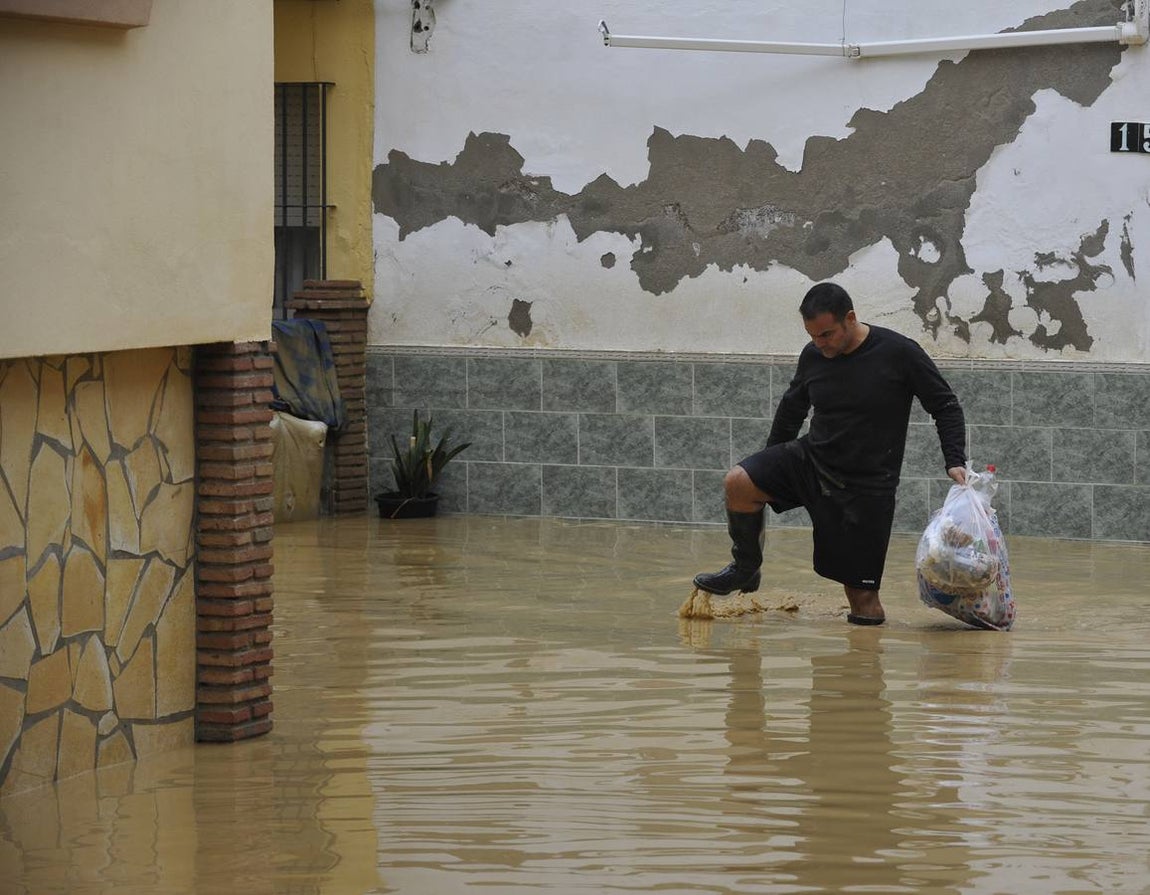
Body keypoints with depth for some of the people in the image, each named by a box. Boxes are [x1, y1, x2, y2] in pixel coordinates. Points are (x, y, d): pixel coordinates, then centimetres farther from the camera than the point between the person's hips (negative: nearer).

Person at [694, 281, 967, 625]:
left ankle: (866, 606, 30)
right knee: (738, 483, -21)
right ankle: (745, 570, 1)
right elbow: (791, 410, 18)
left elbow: (946, 407, -4)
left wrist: (955, 461, -18)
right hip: (811, 459, 4)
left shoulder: (899, 353, -13)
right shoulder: (813, 356, 0)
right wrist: (769, 471, 25)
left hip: (867, 484, -4)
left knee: (864, 605, -7)